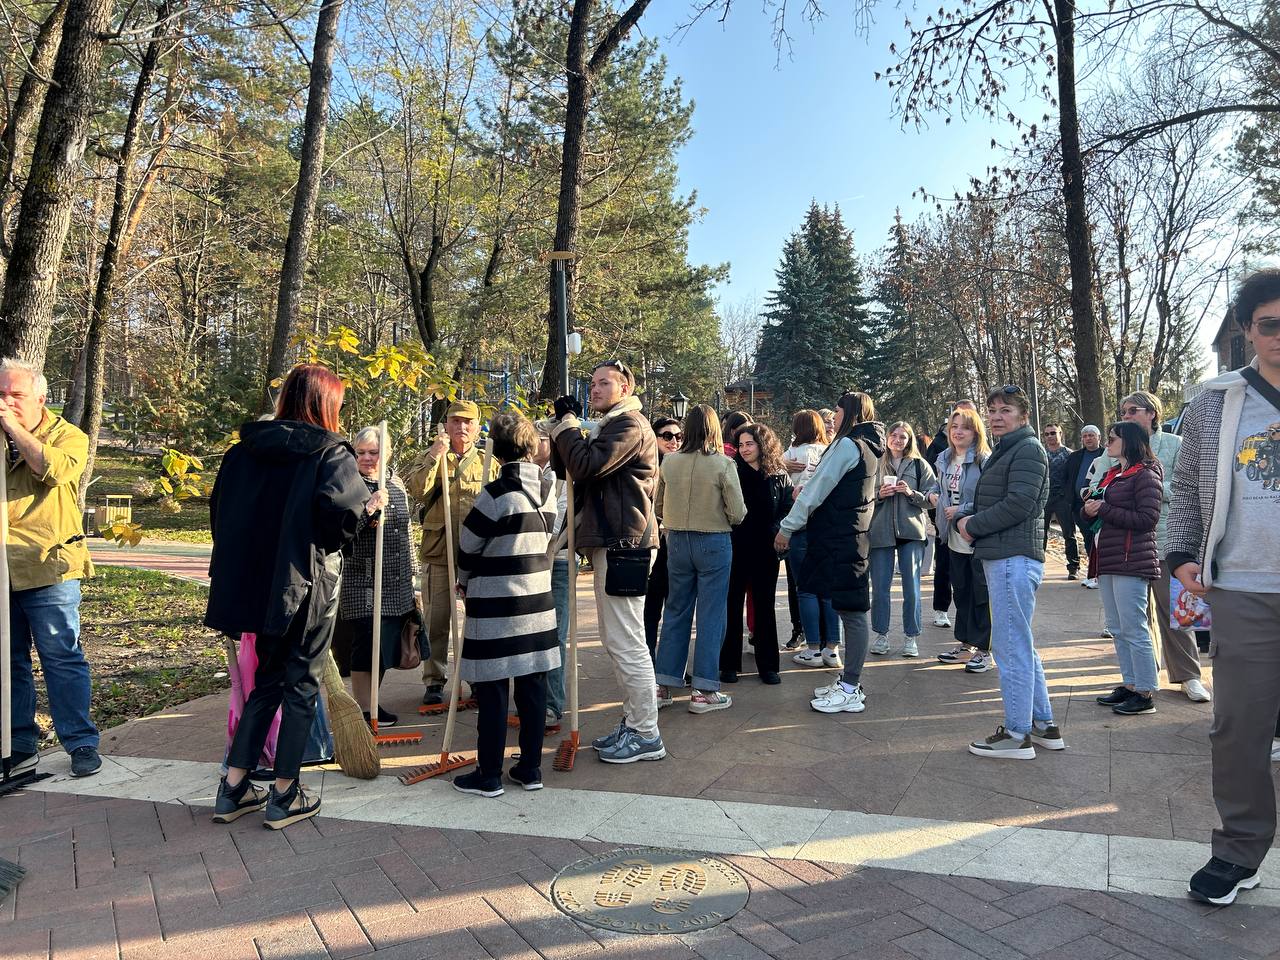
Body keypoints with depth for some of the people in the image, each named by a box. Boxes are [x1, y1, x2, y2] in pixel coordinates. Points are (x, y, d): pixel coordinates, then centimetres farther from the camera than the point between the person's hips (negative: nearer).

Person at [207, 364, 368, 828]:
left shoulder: (245, 449, 8)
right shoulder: (330, 453, -11)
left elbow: (219, 510, 11)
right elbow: (339, 505, -28)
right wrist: (369, 505, -9)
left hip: (258, 582, 6)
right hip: (308, 587, -6)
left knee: (267, 681, 20)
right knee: (301, 685, 6)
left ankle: (234, 788, 23)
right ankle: (285, 796, 14)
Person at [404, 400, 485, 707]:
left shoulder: (487, 461, 9)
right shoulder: (432, 456, 6)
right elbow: (415, 490, -11)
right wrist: (435, 457, -16)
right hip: (439, 553, -1)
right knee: (437, 620, 4)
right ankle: (434, 680, 15)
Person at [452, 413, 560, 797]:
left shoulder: (498, 492, -14)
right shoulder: (547, 488, 4)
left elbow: (468, 546, -6)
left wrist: (465, 582, 14)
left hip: (496, 605, -6)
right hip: (538, 599, 6)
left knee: (491, 690, 4)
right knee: (532, 685, 11)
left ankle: (489, 776, 12)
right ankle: (530, 769, 21)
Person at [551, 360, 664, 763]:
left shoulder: (629, 425, -9)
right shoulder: (610, 426, 24)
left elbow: (585, 465, -21)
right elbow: (572, 466, 19)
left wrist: (567, 425, -6)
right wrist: (566, 425, 8)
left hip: (622, 544, -11)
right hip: (610, 542, 11)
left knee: (626, 642, -8)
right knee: (617, 641, 15)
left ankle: (646, 735, 0)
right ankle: (633, 722, 24)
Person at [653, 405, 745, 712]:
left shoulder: (669, 462, -2)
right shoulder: (723, 464, -12)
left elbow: (658, 507, 7)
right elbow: (738, 514, -11)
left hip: (676, 541, 4)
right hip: (714, 543, -3)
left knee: (676, 612, 13)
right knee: (711, 615, 5)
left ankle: (663, 686, 18)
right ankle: (703, 691, 9)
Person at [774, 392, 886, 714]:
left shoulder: (848, 445, -12)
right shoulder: (867, 447, 17)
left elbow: (818, 489, -14)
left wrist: (788, 526, -10)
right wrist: (805, 492, 10)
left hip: (840, 539, -10)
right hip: (853, 535, 10)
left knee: (850, 611, -6)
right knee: (850, 609, 13)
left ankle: (850, 692, -1)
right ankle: (848, 680, 22)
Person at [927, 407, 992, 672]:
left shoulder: (984, 460, -15)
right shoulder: (945, 459, 9)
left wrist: (961, 510, -19)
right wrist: (932, 493, 5)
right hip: (955, 538, 8)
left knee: (981, 594, 2)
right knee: (961, 591, 17)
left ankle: (983, 650, 13)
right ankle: (966, 644, 30)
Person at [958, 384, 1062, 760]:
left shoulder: (1028, 450, -10)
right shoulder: (1005, 450, 22)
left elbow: (1018, 503, -20)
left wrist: (973, 524, -11)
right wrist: (969, 519, 4)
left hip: (1014, 559, -11)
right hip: (1004, 557, 11)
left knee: (1011, 646, -6)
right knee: (1021, 645, 16)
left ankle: (1017, 734, 1)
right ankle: (1044, 725, 25)